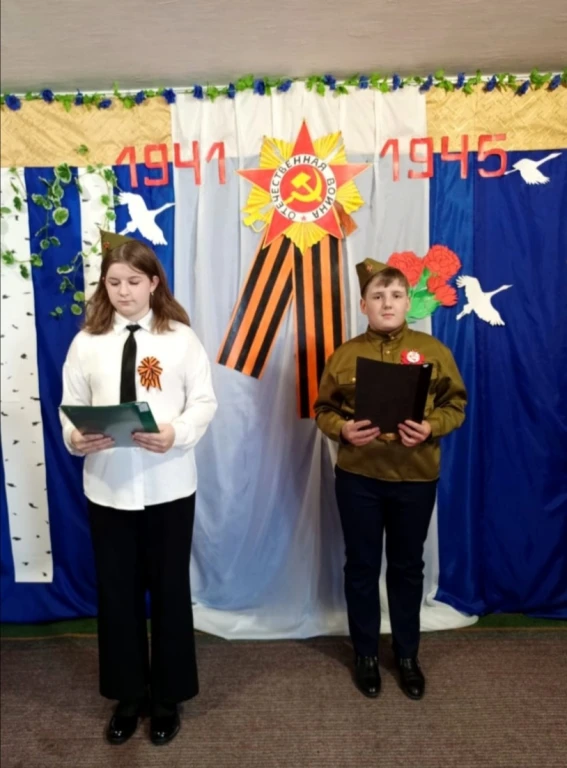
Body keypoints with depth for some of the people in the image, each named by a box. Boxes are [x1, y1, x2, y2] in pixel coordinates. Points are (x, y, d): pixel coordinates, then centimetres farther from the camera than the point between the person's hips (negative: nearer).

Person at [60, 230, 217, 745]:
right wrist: (74, 438, -18)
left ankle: (168, 697, 34)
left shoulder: (181, 337, -1)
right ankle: (128, 696, 37)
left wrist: (178, 434, -22)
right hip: (107, 485, 2)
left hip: (169, 484, -1)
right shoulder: (86, 342, 5)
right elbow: (70, 407, 4)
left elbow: (205, 402, -4)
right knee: (117, 591, 14)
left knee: (170, 588, 11)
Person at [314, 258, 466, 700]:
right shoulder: (345, 354, 1)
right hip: (358, 477, 0)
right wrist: (342, 429, -16)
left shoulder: (432, 350, 1)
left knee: (408, 567, 15)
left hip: (416, 478, 0)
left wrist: (431, 428, -17)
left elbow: (455, 404, 2)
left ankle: (407, 655, 36)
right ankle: (366, 654, 33)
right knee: (362, 567, 12)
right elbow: (324, 409, 4)